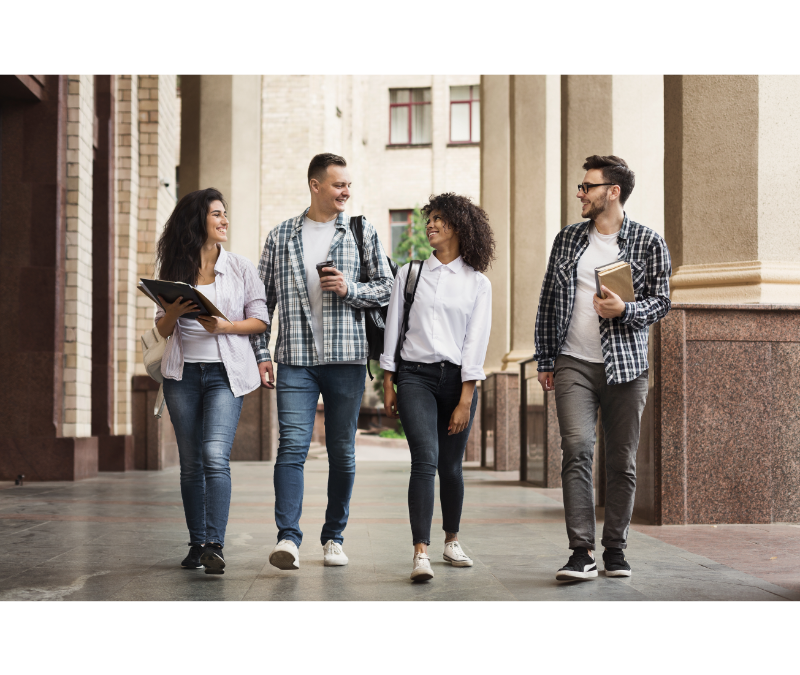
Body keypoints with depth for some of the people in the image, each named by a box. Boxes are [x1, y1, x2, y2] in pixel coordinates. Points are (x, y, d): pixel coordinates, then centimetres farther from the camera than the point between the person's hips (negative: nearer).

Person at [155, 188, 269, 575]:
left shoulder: (240, 268, 5)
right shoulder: (174, 269, 9)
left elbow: (261, 320, 3)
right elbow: (163, 329, 13)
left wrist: (223, 326, -13)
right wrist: (173, 313, -9)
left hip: (225, 372, -2)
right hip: (182, 372, 3)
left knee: (215, 456, -17)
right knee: (191, 463, 7)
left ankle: (214, 546, -19)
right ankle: (196, 544, 15)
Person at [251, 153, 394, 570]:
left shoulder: (362, 233, 9)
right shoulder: (281, 237, 10)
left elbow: (385, 288, 9)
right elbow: (263, 298, 11)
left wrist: (350, 290, -10)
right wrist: (261, 353, 4)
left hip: (346, 358, 1)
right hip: (295, 361, -1)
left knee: (342, 452, 7)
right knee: (292, 445, -12)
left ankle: (334, 537, 19)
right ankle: (288, 538, -16)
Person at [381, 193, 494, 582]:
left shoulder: (477, 283, 5)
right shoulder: (409, 274, 9)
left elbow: (476, 342, -1)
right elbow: (393, 329, 10)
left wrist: (466, 400, -7)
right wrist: (387, 384, 5)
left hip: (455, 378, 1)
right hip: (414, 376, 0)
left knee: (451, 466, 6)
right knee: (425, 459, -16)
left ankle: (452, 541, 28)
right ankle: (420, 554, -20)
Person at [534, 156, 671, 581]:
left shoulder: (648, 243, 3)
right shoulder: (568, 239, 11)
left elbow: (660, 302, 3)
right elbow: (548, 302, 15)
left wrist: (624, 310, -17)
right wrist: (544, 360, 12)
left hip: (625, 367, -1)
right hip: (573, 365, 1)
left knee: (621, 461, 3)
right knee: (576, 448, -14)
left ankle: (615, 550, 17)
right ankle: (582, 553, -14)